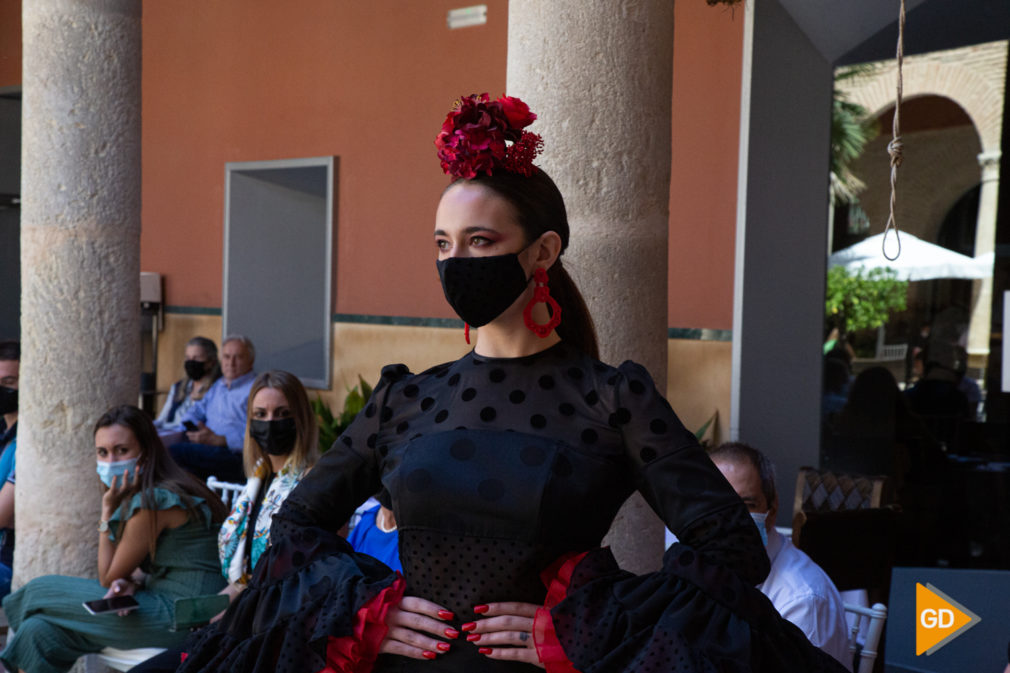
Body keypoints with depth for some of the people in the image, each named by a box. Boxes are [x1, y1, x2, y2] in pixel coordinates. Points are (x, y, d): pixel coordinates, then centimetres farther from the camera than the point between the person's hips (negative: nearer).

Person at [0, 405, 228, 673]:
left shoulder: (155, 501, -20)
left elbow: (108, 578, -8)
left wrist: (108, 510, -7)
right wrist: (131, 581, -5)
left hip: (180, 618, -9)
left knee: (42, 591, 2)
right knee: (38, 632, 3)